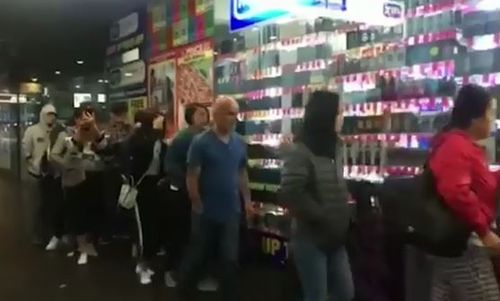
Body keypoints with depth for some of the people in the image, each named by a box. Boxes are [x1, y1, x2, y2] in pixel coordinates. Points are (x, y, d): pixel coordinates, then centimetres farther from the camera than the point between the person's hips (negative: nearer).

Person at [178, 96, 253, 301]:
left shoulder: (240, 143, 2)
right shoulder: (200, 142, -11)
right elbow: (191, 177, -10)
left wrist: (247, 200, 8)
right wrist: (198, 205, -9)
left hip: (231, 212, 3)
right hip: (206, 212, -3)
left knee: (231, 259, 8)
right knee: (197, 256, 12)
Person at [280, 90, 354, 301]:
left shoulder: (334, 146, 9)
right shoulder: (299, 151, -16)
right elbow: (291, 194, -24)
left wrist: (344, 214, 6)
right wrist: (322, 217, -19)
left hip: (334, 237, 8)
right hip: (310, 238, -8)